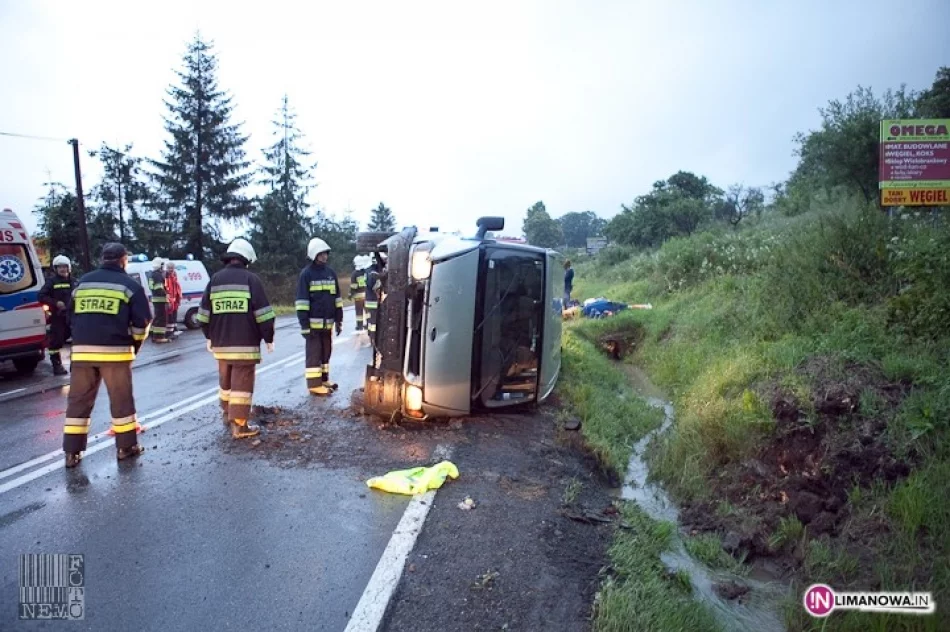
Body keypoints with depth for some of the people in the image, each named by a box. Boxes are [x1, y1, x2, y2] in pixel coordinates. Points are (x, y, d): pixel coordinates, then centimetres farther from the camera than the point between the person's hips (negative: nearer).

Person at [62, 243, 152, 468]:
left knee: (79, 400, 10)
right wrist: (135, 345, 11)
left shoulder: (82, 282, 14)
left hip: (82, 350, 4)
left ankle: (72, 452, 13)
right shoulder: (129, 285, -1)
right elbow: (142, 321, -3)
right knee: (121, 399, 6)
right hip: (115, 351, -4)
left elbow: (72, 315, 20)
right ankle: (126, 447, 14)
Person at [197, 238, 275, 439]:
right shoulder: (250, 279, -6)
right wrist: (268, 338, -1)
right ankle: (239, 426, 1)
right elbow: (263, 314, -11)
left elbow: (204, 315, 13)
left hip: (221, 343, 6)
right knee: (242, 383, -1)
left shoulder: (215, 280, 9)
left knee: (225, 381, 20)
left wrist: (210, 337, 25)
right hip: (245, 344, -5)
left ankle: (228, 415, 36)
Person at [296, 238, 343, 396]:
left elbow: (337, 298, 14)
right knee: (314, 352, -1)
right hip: (313, 322, -6)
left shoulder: (331, 272, 10)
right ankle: (314, 384, 4)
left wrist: (339, 320, 12)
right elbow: (302, 301, -11)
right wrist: (304, 324, -16)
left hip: (327, 322, 6)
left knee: (326, 352, 14)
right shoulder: (306, 274, -8)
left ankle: (323, 380, 25)